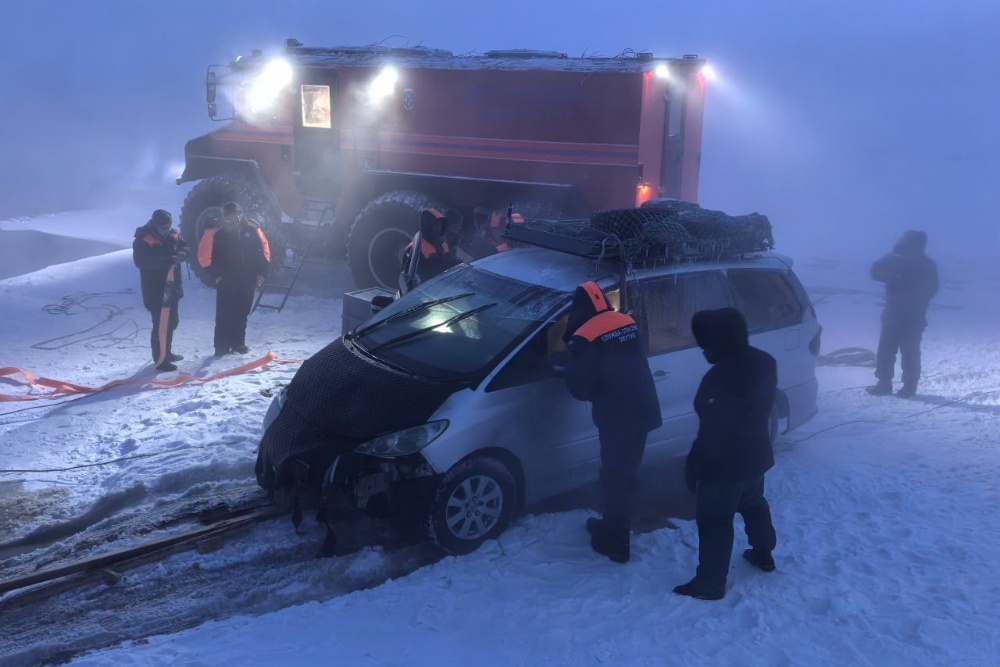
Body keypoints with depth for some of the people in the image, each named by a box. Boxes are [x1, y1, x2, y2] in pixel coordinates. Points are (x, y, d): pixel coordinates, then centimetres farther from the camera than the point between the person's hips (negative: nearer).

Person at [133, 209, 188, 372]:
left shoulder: (172, 236, 6)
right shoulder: (143, 240, -15)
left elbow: (185, 248, 9)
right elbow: (140, 261, -25)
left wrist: (180, 255, -16)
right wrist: (166, 260, -33)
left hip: (172, 287, 8)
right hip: (155, 290, -8)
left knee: (172, 321, 19)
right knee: (161, 323, -9)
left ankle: (167, 353, 35)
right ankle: (160, 359, -2)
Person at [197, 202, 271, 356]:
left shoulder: (251, 228, -4)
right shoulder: (216, 232, -13)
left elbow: (263, 249, 5)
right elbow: (204, 256, -8)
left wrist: (261, 273, 4)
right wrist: (216, 274, -7)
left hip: (247, 281, 3)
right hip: (226, 282, -3)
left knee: (241, 313, 11)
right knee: (224, 314, -3)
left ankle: (238, 343, 23)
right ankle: (221, 346, 4)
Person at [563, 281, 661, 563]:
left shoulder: (585, 338, -13)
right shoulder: (627, 324, 10)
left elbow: (579, 389, -11)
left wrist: (572, 354, 7)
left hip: (617, 418, -7)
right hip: (643, 410, 7)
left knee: (614, 477, 5)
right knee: (627, 473, 20)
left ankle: (615, 542, 15)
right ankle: (614, 526, 36)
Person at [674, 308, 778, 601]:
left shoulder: (720, 377, -30)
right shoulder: (764, 362, -3)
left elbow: (712, 431, -25)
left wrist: (693, 465, -14)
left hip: (725, 463, -8)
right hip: (756, 455, 9)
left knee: (713, 520, 4)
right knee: (753, 504, 29)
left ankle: (710, 584, 12)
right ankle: (763, 554, 47)